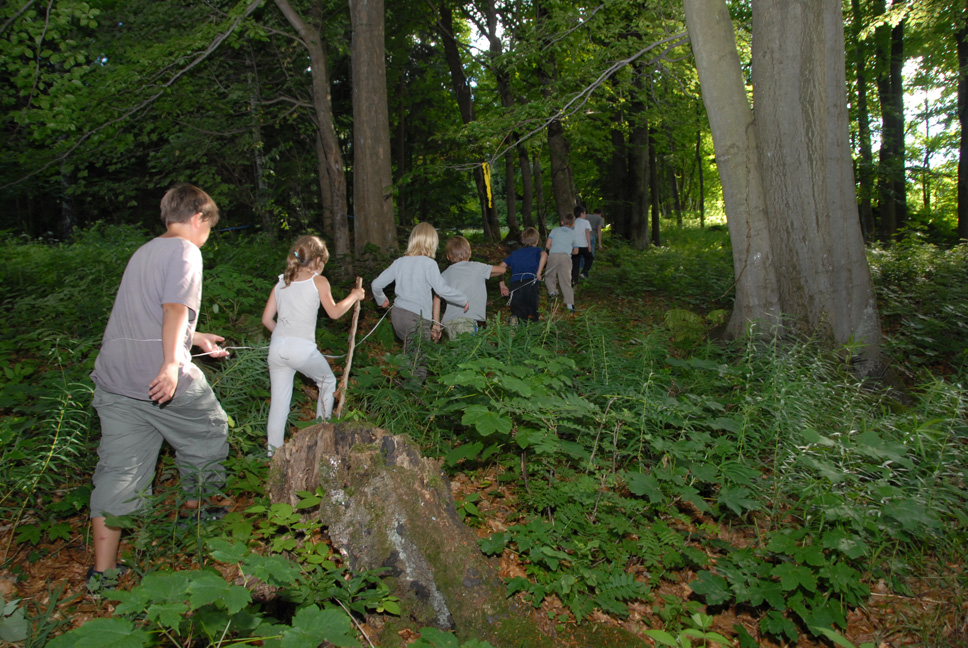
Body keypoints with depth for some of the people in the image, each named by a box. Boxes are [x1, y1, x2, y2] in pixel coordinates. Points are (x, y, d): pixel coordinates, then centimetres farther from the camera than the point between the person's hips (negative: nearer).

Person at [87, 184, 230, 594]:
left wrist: (196, 338, 39)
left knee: (118, 469, 8)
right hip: (161, 377, -8)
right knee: (207, 433, 19)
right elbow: (174, 309, -21)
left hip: (113, 376, 8)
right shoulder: (184, 251, -6)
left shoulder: (143, 252, 20)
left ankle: (102, 572, 11)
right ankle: (197, 509, 38)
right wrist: (172, 363, -30)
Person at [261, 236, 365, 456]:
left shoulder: (281, 282, 13)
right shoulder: (318, 281, 0)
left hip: (277, 346, 4)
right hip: (303, 349, -4)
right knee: (328, 382, 22)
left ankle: (273, 452, 15)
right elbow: (334, 312, 1)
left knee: (279, 399, 11)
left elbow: (267, 318, 10)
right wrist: (354, 296, 14)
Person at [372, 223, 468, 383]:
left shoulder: (400, 262, 7)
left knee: (409, 358, 23)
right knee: (419, 365, 0)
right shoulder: (429, 263, -10)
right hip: (417, 318, -6)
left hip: (397, 314, 6)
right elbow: (442, 289, -13)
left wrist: (381, 299, 31)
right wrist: (464, 299, 2)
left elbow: (376, 284, 11)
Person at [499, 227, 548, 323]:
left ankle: (516, 316, -20)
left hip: (514, 285, 2)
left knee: (517, 310, 14)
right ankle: (530, 317, -24)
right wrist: (539, 273, -8)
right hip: (530, 283, -2)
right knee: (533, 317, 10)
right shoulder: (536, 250, 17)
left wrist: (502, 286, 20)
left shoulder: (515, 253, 27)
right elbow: (544, 254, -9)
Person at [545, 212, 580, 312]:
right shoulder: (573, 234, 23)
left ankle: (552, 290, -10)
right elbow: (576, 251, 27)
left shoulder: (555, 230, 19)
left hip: (553, 255, -1)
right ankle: (569, 303, -8)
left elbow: (547, 245, 12)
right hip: (566, 256, 1)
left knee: (549, 276, 17)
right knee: (566, 281, 0)